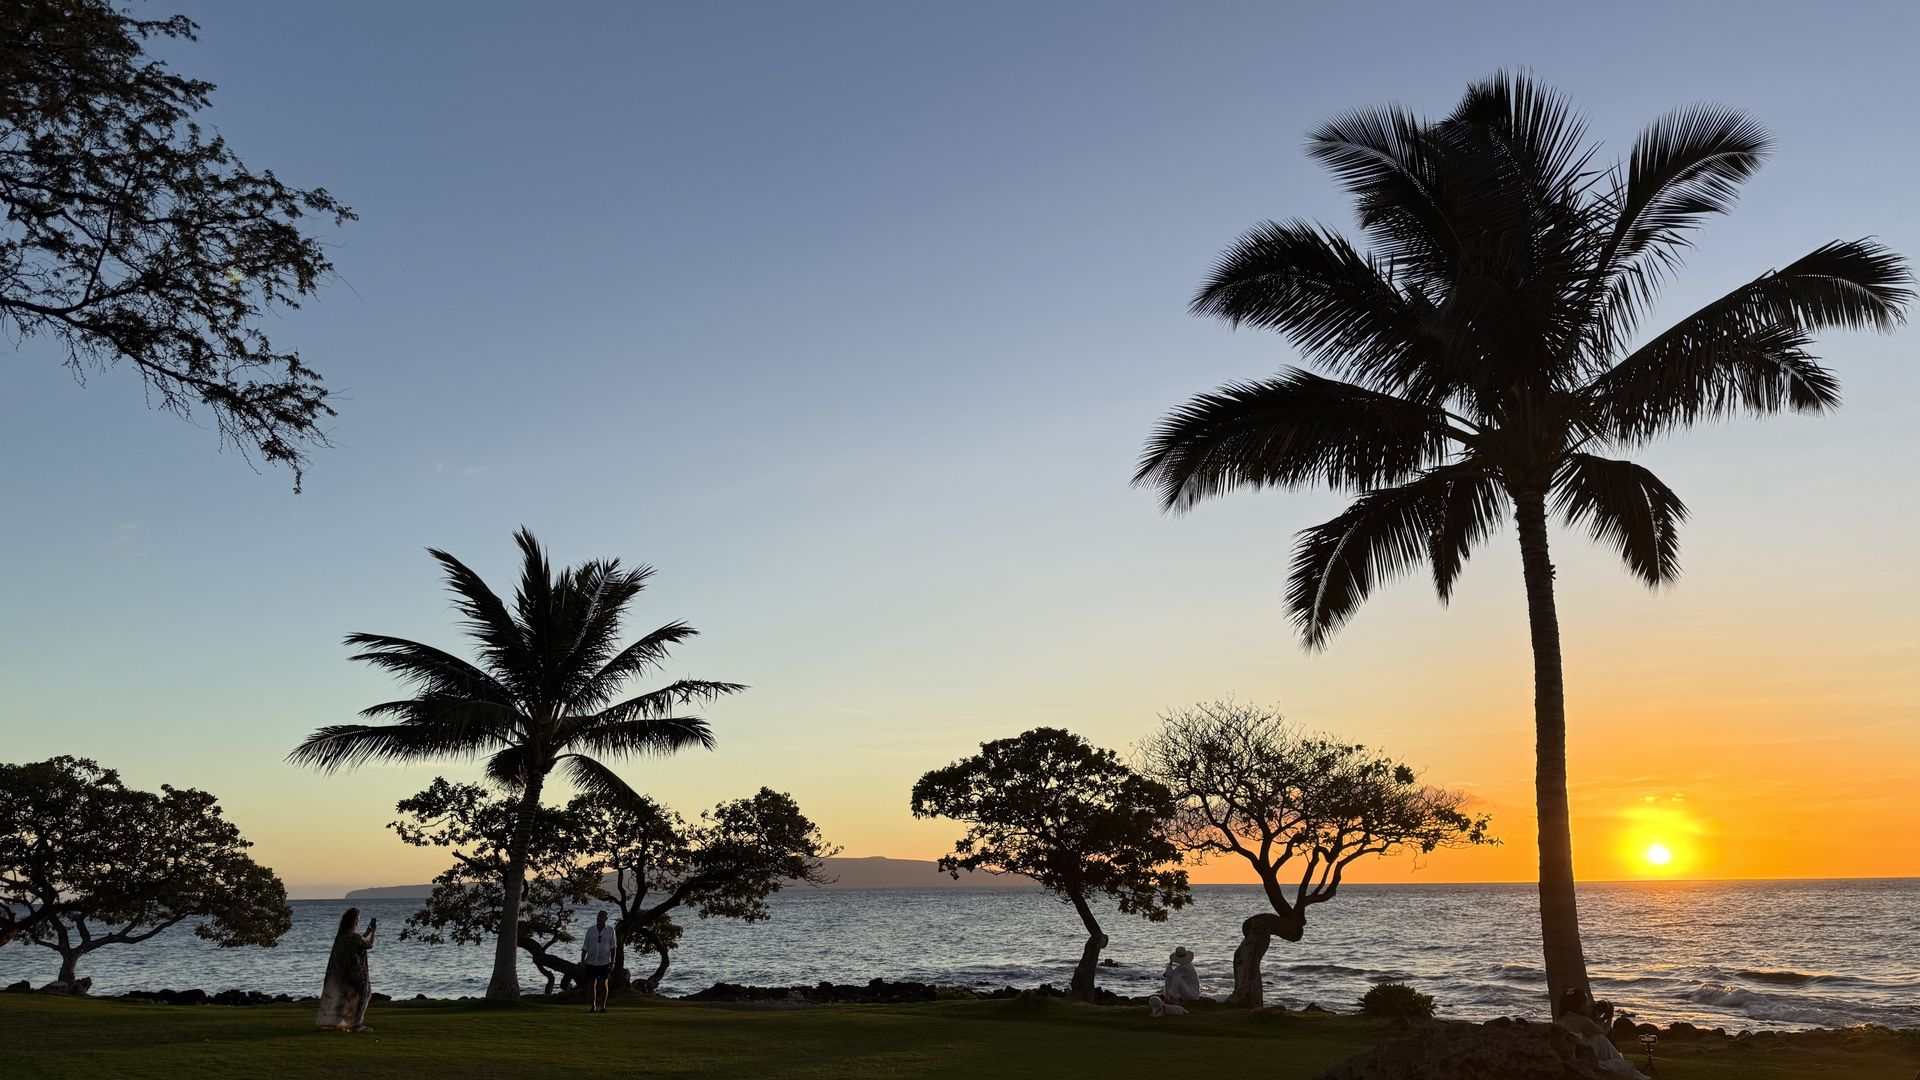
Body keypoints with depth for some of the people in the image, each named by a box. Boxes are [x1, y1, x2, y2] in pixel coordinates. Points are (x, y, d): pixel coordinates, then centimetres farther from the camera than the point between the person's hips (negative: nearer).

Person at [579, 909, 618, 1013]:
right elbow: (585, 947, 5)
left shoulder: (610, 930, -1)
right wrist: (582, 961, 0)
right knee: (591, 985, 4)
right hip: (591, 962, 1)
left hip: (604, 962, -1)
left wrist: (612, 961, -2)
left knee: (604, 984, -2)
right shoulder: (590, 930, 1)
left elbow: (612, 947, 2)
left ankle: (602, 1006, 6)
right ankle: (592, 1006, 14)